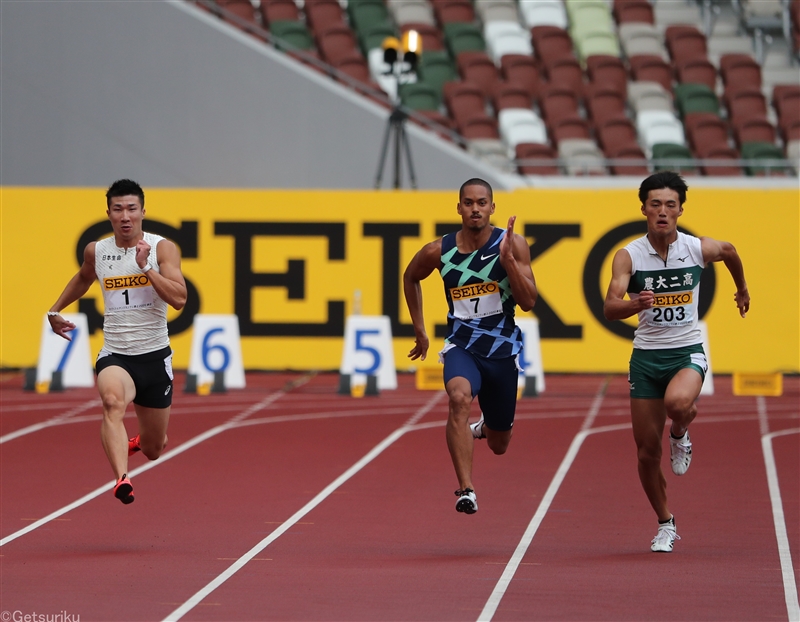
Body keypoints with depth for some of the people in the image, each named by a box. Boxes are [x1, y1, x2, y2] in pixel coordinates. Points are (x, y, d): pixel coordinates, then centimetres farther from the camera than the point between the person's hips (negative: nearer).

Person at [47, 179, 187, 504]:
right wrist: (55, 309, 25)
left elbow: (179, 298, -20)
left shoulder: (162, 248, -6)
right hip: (114, 354, 0)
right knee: (112, 401, -37)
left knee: (153, 449, 15)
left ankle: (141, 441, 56)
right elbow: (83, 278, 28)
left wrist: (145, 268, -26)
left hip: (155, 355, 0)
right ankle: (122, 480, -53)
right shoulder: (95, 251, 3)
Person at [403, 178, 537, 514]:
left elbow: (528, 302, -14)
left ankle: (485, 427, 55)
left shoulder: (513, 244, -8)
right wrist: (419, 329, 17)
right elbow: (410, 277, 16)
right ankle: (466, 490, -38)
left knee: (498, 444, 15)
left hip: (502, 350, 1)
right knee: (459, 397, -36)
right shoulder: (439, 251, -5)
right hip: (461, 346, -1)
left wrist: (507, 258, -25)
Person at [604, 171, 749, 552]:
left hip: (688, 352, -1)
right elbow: (609, 309, -20)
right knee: (646, 451, 2)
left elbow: (730, 252, 19)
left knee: (678, 403, -35)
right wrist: (635, 304, -41)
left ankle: (680, 436, 3)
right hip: (646, 355, 1)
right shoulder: (629, 256, -9)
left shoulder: (700, 249, -6)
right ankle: (665, 525, 23)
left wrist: (742, 289, 34)